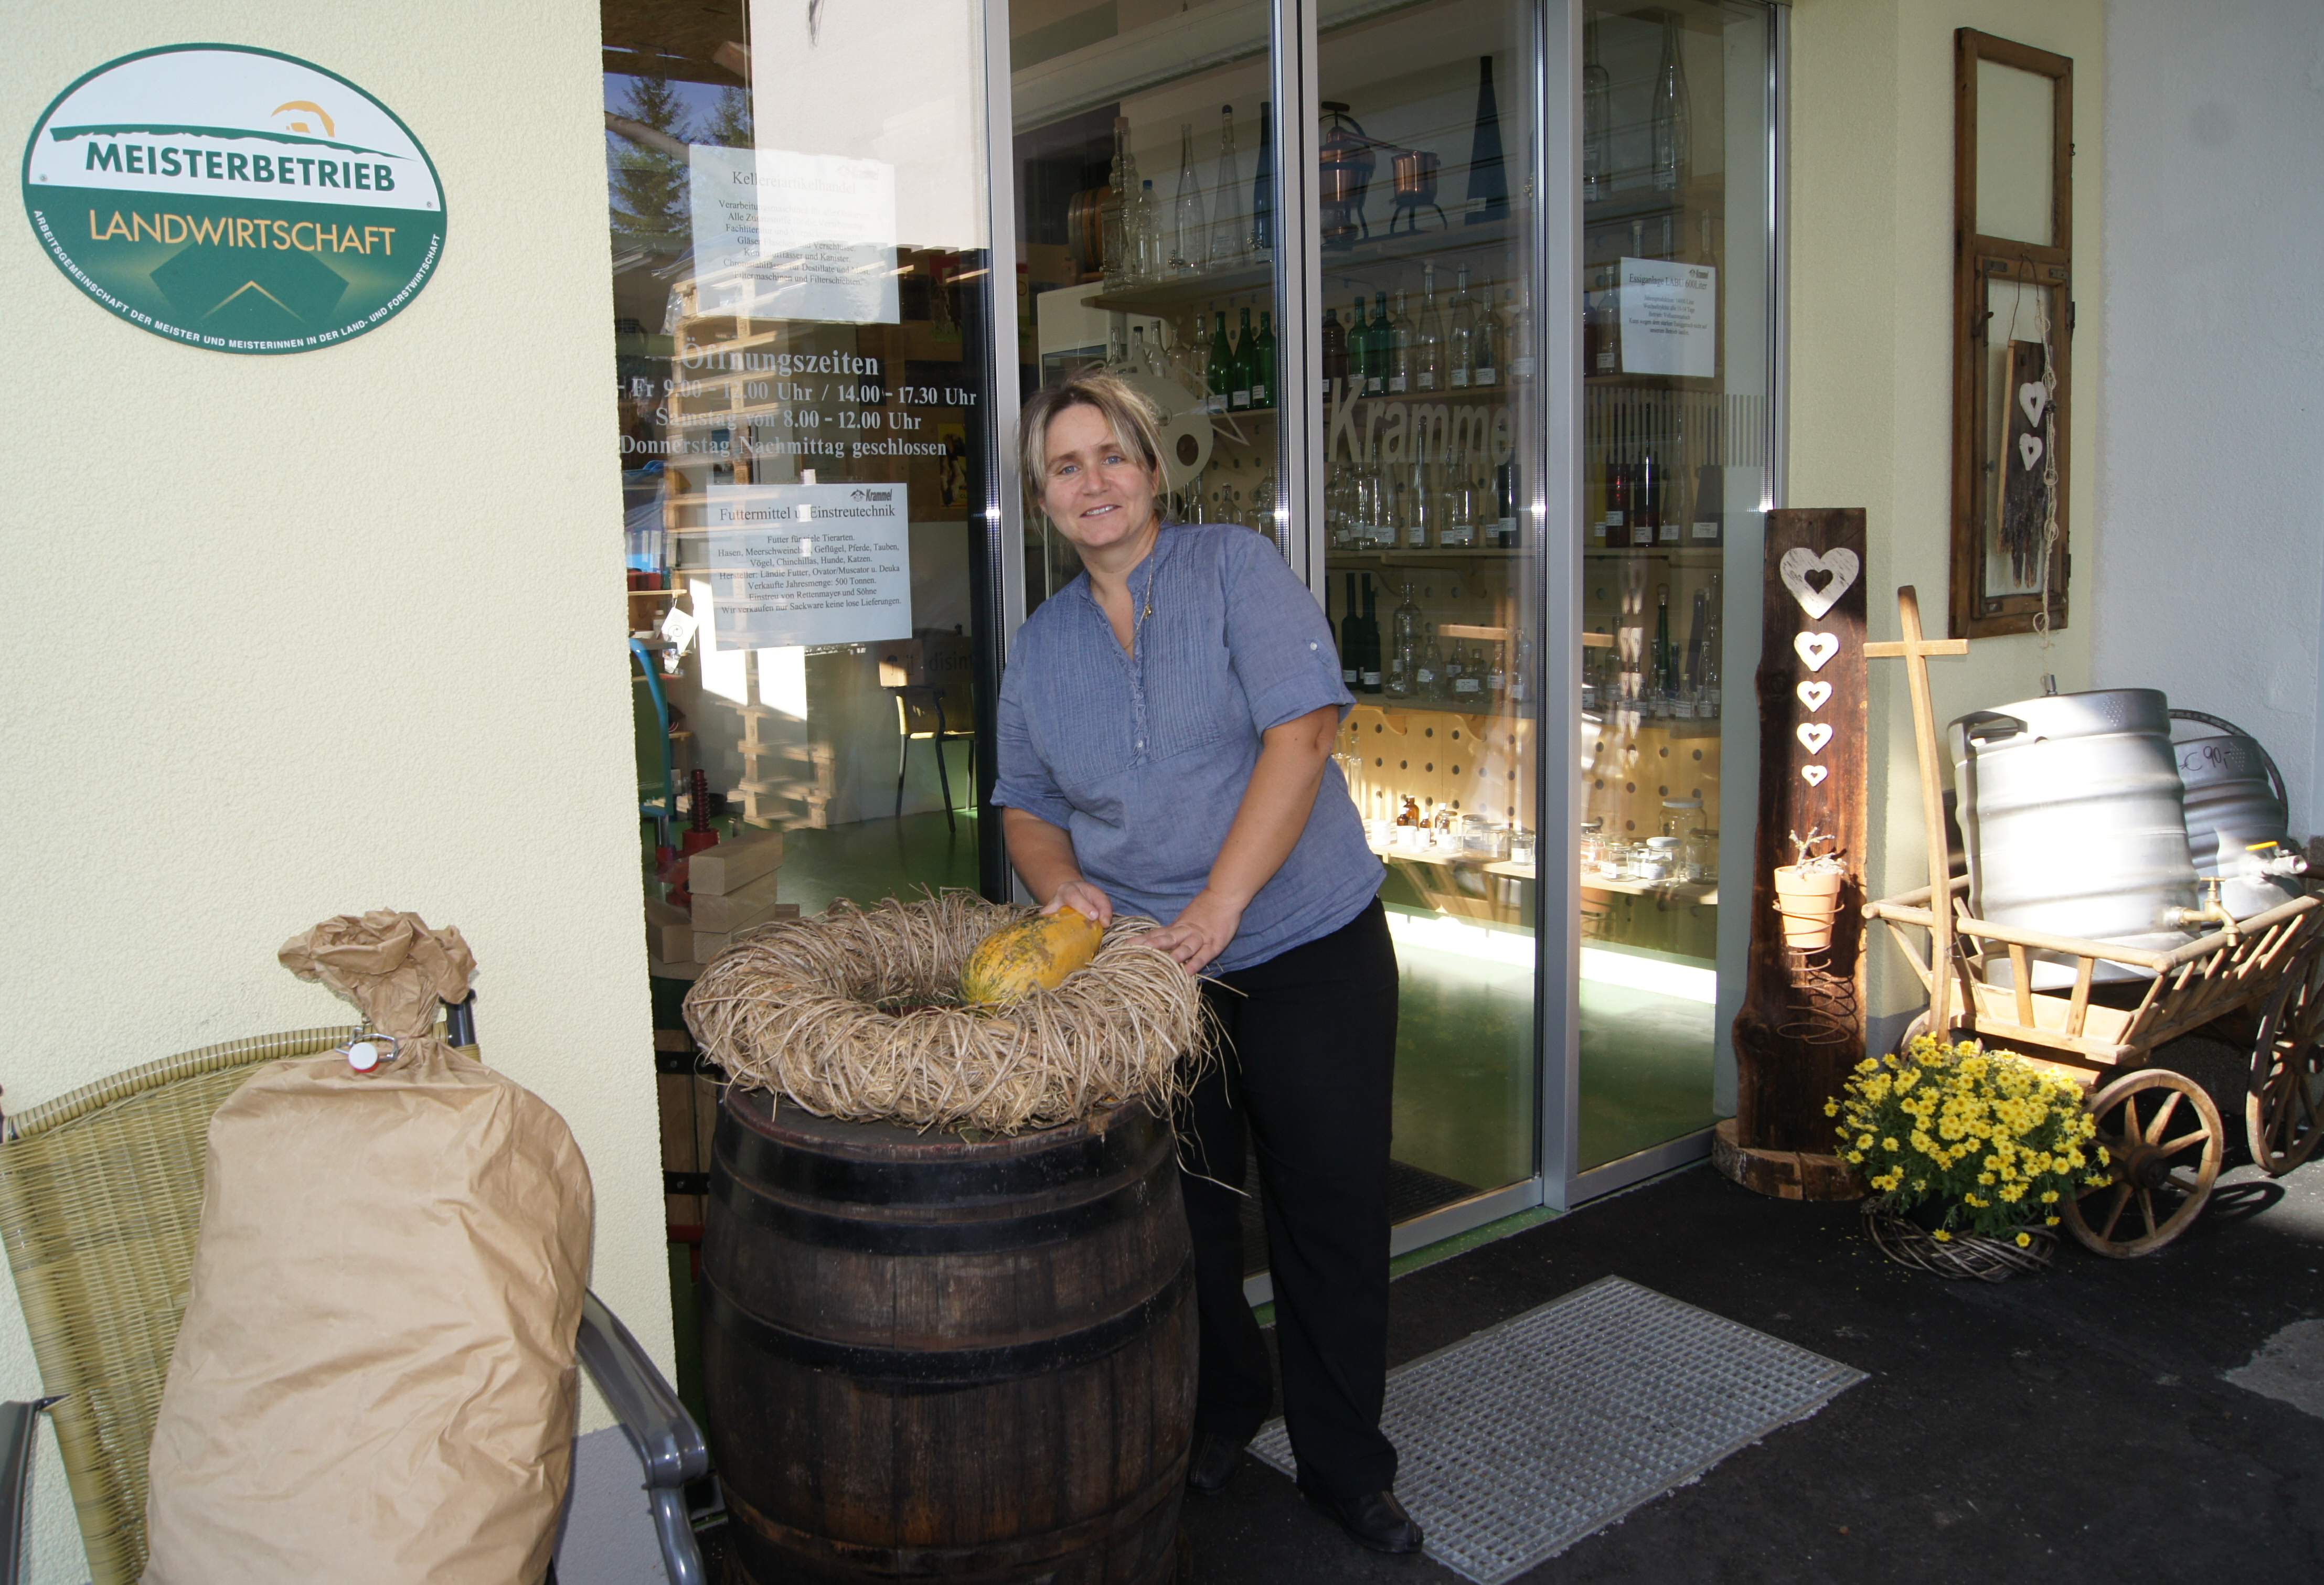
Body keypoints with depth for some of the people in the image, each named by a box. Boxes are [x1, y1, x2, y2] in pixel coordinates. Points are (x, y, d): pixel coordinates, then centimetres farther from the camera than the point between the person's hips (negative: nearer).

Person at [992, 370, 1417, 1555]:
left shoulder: (1235, 568, -6)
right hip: (1147, 969, 4)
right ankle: (1218, 1412, 38)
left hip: (1307, 953, -3)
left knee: (1331, 1210, 4)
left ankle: (1343, 1461, 22)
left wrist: (1219, 903, -23)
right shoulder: (1041, 644, 9)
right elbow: (1027, 804, 14)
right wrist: (1060, 880, -10)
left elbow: (1300, 736, -16)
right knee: (1185, 1210, 14)